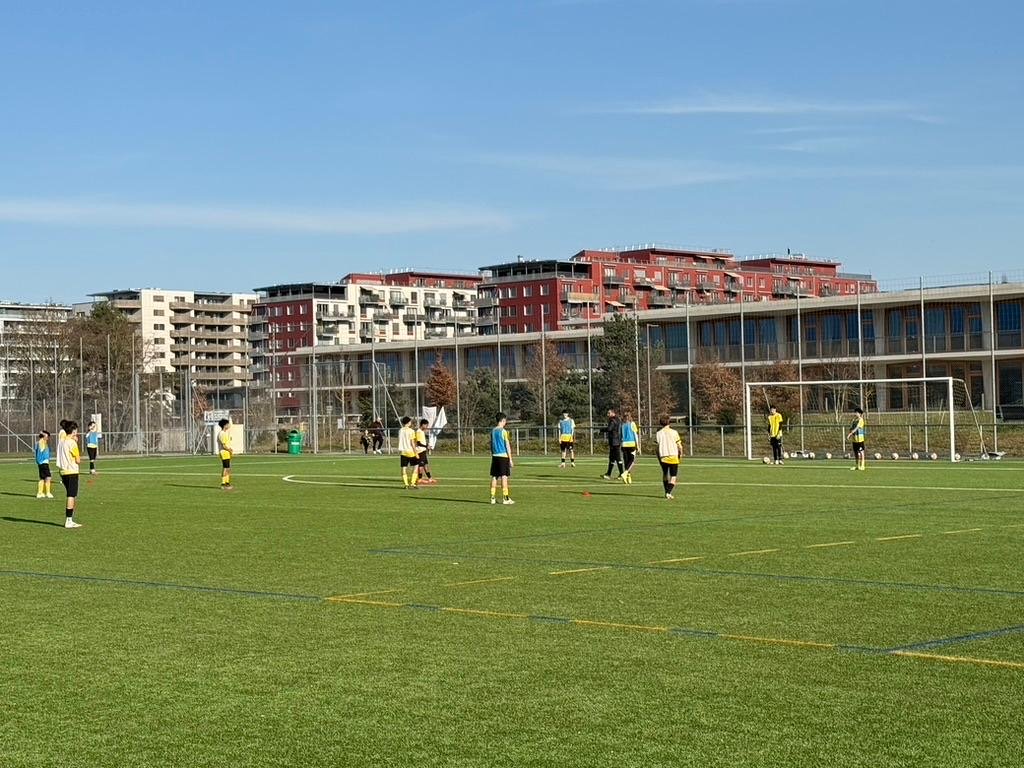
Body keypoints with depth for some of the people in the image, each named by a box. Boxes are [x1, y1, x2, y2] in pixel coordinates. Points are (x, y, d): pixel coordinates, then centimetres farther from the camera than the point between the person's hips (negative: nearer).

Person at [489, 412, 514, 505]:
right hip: (503, 456, -6)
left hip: (495, 456, 6)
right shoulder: (504, 431, -9)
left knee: (494, 477, 7)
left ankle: (492, 498, 7)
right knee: (504, 476, -4)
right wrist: (510, 459, -6)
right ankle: (505, 498, -4)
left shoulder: (493, 431, 9)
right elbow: (507, 446, -9)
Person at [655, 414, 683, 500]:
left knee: (665, 475, 22)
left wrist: (658, 458, 8)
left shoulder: (659, 433, 1)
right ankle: (669, 492, -15)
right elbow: (679, 445, -2)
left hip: (663, 457, 2)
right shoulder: (674, 432, -1)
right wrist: (680, 454, 16)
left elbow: (658, 446, -2)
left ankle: (667, 492, 25)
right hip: (673, 456, -2)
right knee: (673, 476, 2)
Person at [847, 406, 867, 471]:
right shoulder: (854, 420, 13)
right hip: (854, 439, 7)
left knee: (861, 451, -2)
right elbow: (851, 428, 9)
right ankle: (856, 465, 20)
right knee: (855, 452, 12)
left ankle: (862, 465, 1)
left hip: (859, 438, -7)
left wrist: (850, 434, -26)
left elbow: (856, 428, -19)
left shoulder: (860, 420, -9)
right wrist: (848, 434, -9)